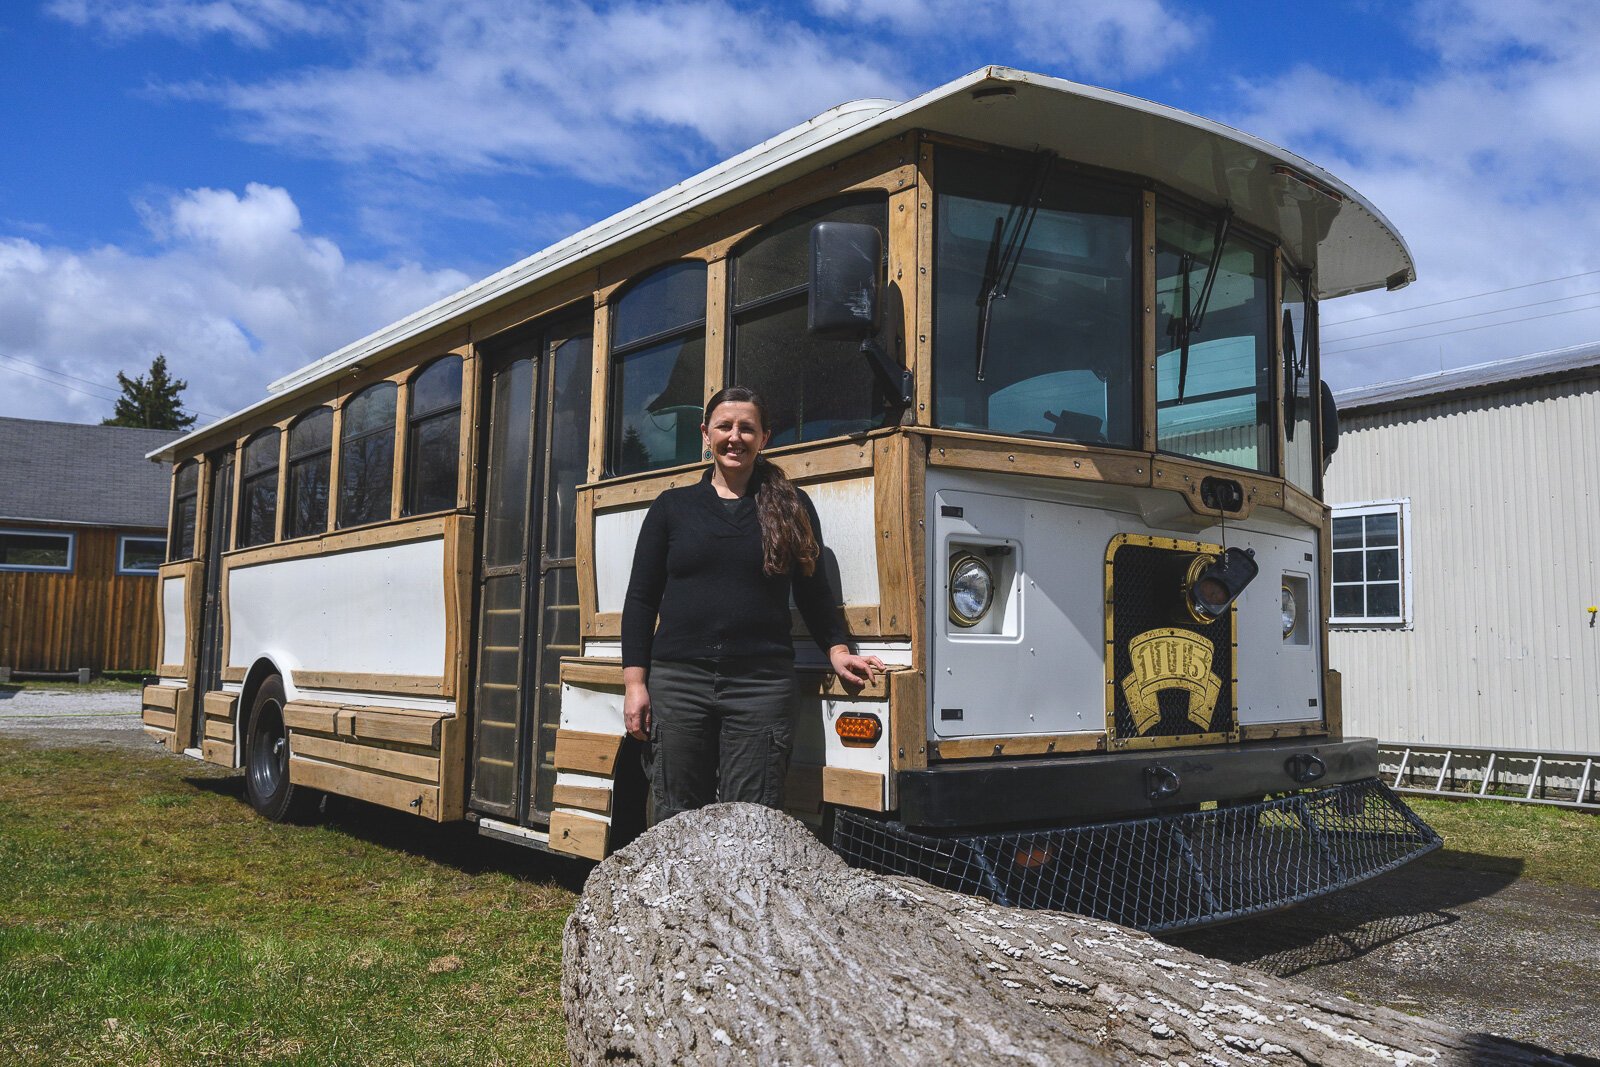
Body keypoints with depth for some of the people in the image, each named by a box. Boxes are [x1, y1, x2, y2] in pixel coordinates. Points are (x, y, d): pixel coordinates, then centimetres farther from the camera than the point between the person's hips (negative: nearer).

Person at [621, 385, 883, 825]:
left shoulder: (791, 506, 11)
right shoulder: (672, 506, 12)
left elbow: (813, 590, 15)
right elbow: (640, 599, 11)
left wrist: (837, 649, -1)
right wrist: (634, 681, 3)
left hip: (761, 683, -1)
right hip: (678, 681, 1)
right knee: (675, 819, 4)